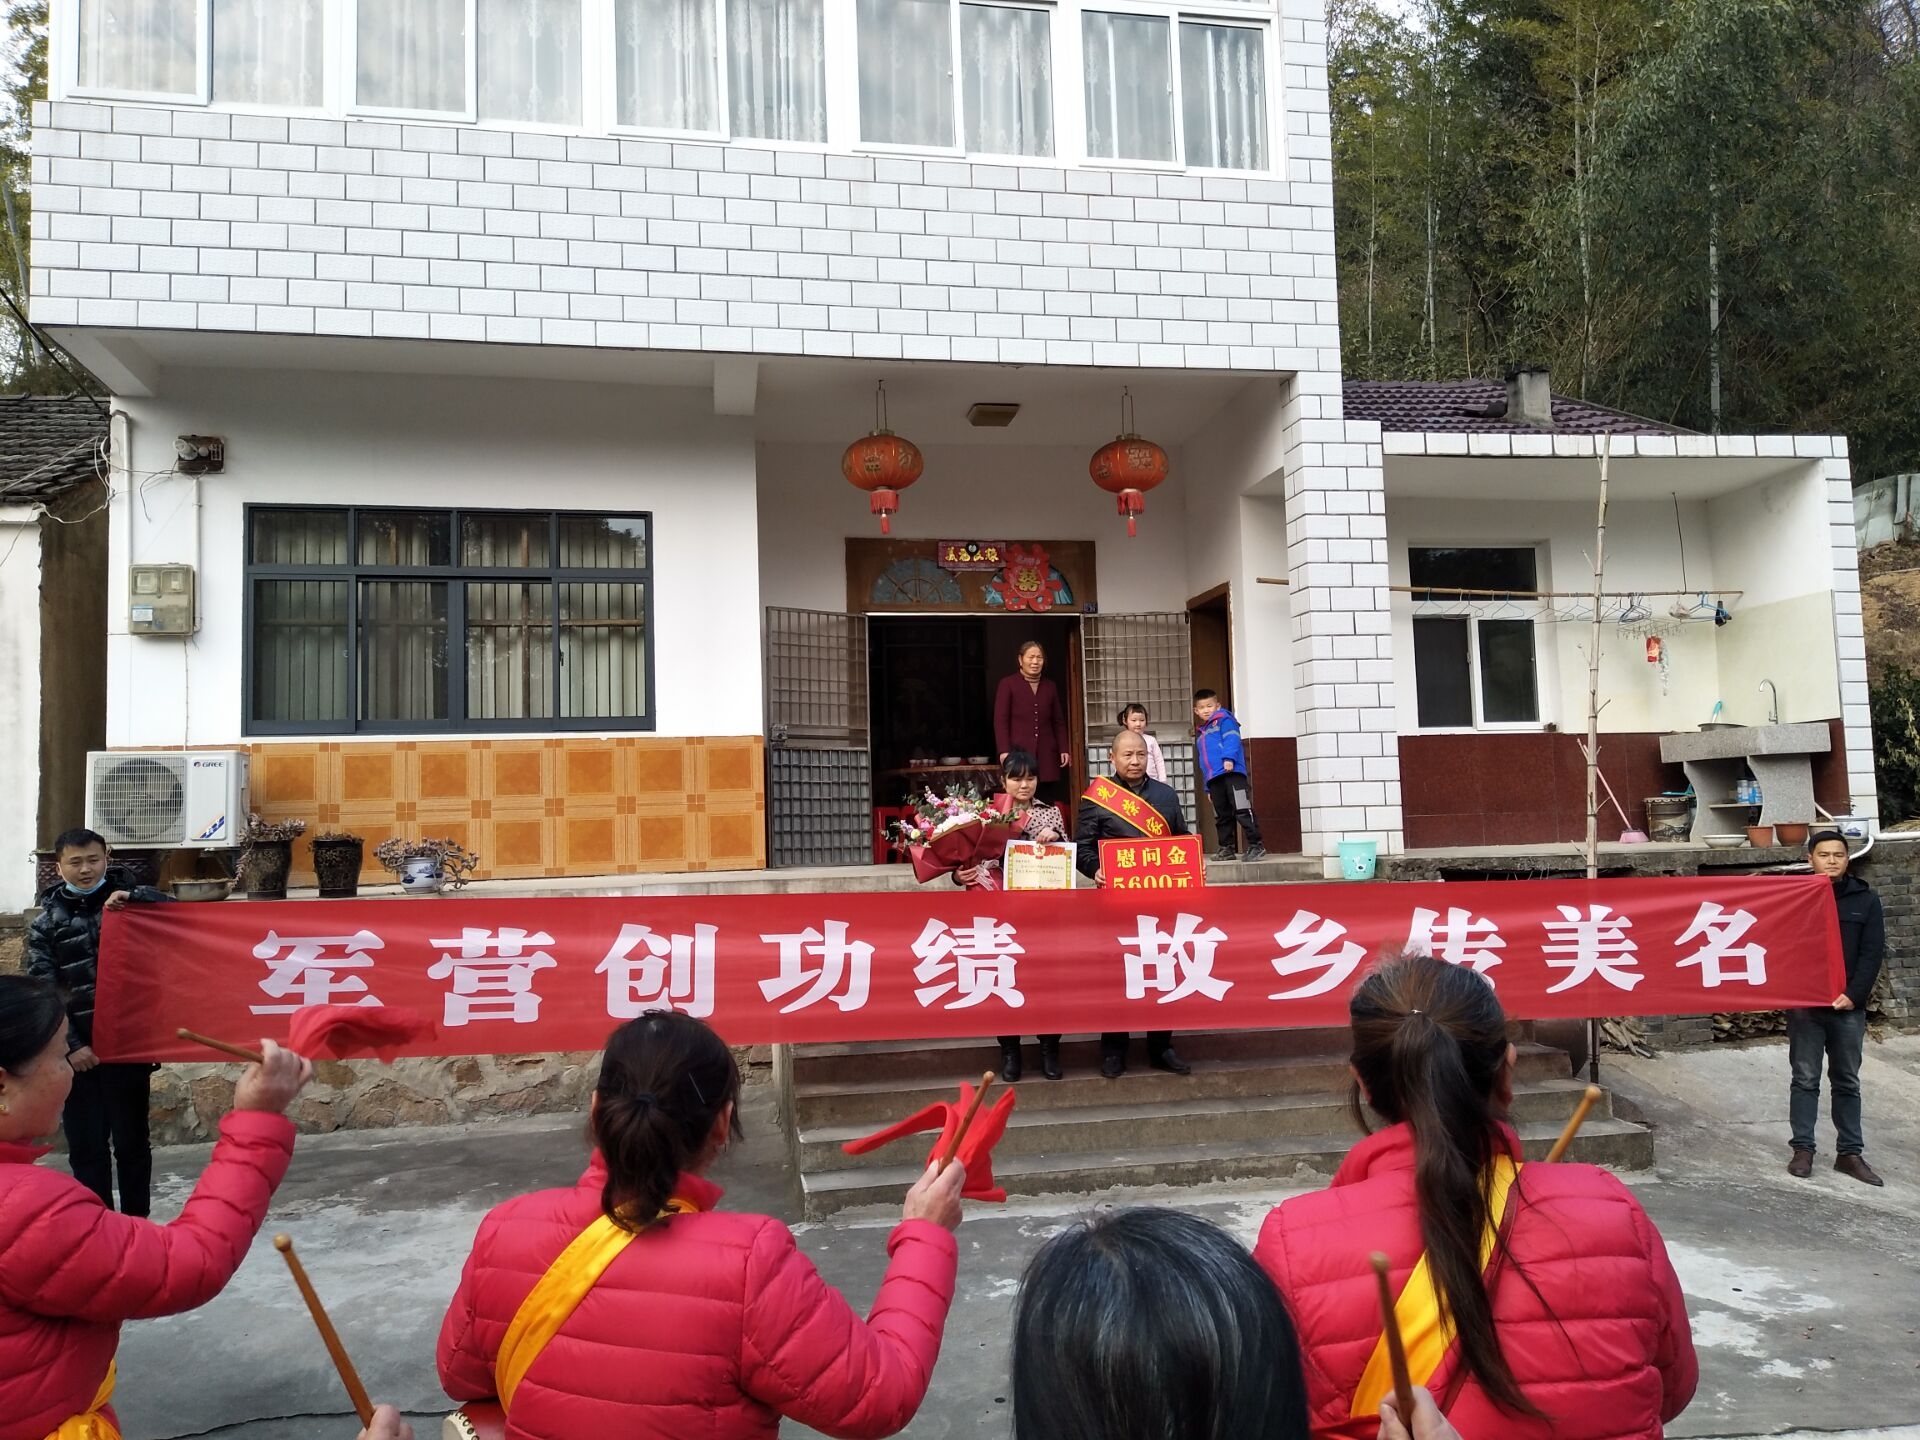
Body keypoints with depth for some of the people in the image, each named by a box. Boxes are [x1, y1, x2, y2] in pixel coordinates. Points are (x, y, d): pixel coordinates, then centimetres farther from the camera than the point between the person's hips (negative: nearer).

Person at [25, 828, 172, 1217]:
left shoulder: (130, 900, 5)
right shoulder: (47, 922, 4)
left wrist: (131, 896, -20)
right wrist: (70, 1045, -9)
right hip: (78, 1046, 1)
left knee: (131, 1140, 6)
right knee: (85, 1144, 6)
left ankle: (136, 1221, 17)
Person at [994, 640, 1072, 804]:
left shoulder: (1050, 686, 18)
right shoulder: (1008, 684, 3)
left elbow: (1059, 722, 20)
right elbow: (1000, 720, -2)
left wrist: (1064, 749, 11)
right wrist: (1004, 751, -11)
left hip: (1047, 754, 4)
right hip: (1019, 753, -4)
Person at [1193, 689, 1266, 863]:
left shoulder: (1224, 720, 7)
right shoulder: (1200, 734, 28)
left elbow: (1231, 739, -11)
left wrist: (1229, 758, -28)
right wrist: (1207, 788, 24)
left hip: (1231, 773, -8)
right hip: (1213, 779, 8)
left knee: (1242, 810, -15)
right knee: (1222, 816, 11)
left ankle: (1256, 846, -15)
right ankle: (1227, 848, 18)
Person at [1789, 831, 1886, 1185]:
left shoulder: (1865, 900, 5)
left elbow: (1872, 953, 1)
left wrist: (1854, 994, -10)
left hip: (1848, 1006, 2)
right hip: (1804, 1004, -2)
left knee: (1847, 1082, 9)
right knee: (1805, 1079, 3)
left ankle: (1850, 1153, 15)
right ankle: (1803, 1149, 8)